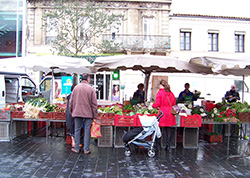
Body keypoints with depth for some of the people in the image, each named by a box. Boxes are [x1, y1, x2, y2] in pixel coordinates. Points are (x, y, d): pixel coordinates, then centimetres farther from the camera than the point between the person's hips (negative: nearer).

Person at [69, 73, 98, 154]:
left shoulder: (76, 87, 2)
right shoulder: (91, 89, -6)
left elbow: (71, 101, 6)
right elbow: (94, 103, -5)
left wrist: (71, 111, 17)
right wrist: (95, 115, 0)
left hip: (77, 113, 2)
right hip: (88, 113, -2)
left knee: (77, 131, 11)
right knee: (87, 131, 5)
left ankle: (76, 148, 18)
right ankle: (86, 149, 11)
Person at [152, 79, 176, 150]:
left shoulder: (160, 92, -7)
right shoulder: (171, 93, 7)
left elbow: (157, 104, -9)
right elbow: (174, 103, 13)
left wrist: (152, 105, 10)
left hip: (162, 113, -4)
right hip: (170, 113, 5)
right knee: (168, 129, 9)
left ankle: (157, 145, 10)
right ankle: (168, 145, 13)